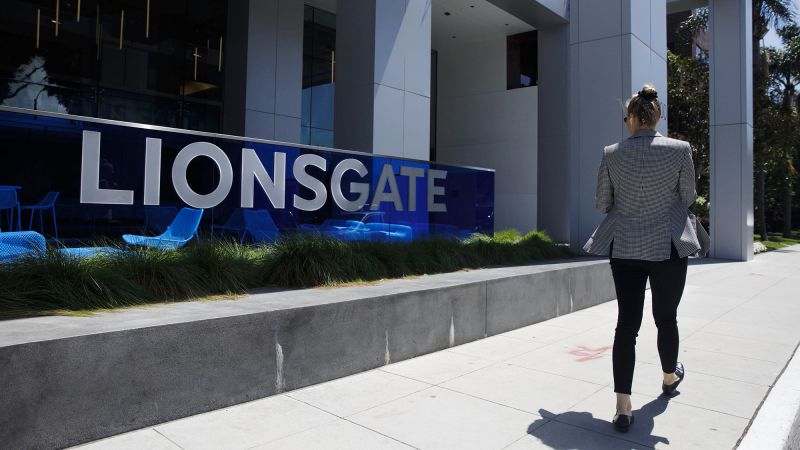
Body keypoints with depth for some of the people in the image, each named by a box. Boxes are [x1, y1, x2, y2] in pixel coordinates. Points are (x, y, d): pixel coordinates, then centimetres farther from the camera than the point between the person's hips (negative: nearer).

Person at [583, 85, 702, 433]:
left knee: (626, 323, 1)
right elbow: (688, 198, 3)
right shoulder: (679, 150, -7)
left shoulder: (612, 154, -4)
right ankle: (670, 377, 43)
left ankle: (623, 407, 0)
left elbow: (602, 203, 2)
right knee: (666, 318, 18)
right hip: (667, 247, 0)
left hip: (624, 248, 1)